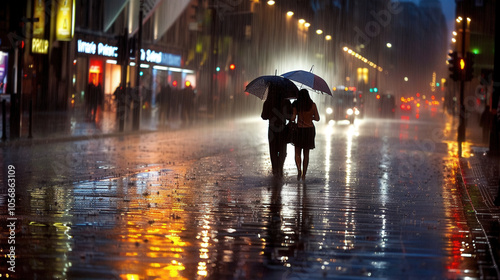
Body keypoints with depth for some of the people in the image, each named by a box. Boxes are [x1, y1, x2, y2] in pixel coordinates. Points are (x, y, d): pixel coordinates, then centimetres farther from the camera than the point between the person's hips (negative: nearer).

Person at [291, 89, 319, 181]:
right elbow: (317, 118, -1)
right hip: (309, 130, 2)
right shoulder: (312, 105, -3)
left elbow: (293, 118, -12)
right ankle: (304, 174, 11)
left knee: (297, 152, 7)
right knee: (306, 153, 11)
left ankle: (299, 170, -16)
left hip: (299, 130, -2)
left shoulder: (296, 105, -8)